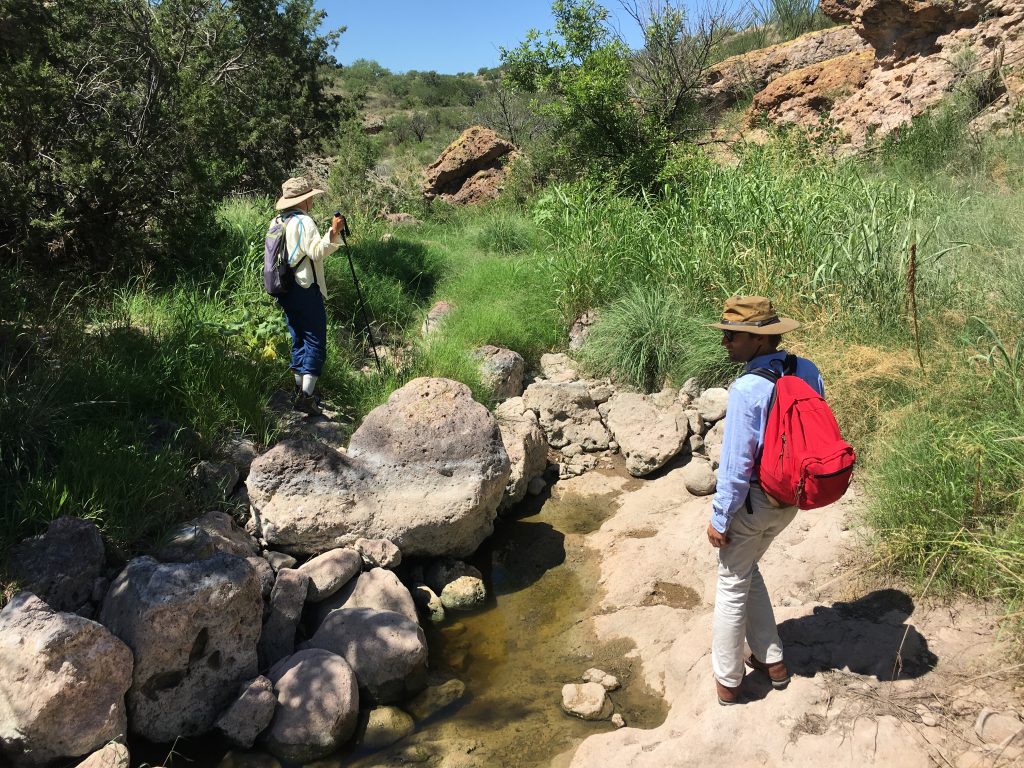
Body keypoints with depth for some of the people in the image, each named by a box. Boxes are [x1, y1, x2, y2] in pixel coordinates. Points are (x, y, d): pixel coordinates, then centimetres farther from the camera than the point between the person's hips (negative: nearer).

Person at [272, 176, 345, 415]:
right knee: (315, 343, -7)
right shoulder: (304, 222, -12)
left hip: (285, 292, 9)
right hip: (306, 290, -9)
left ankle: (300, 390, 21)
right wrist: (333, 233, -36)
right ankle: (306, 396, -14)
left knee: (298, 341, 16)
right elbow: (317, 251, -25)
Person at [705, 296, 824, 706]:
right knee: (747, 570, 28)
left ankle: (727, 682, 28)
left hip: (752, 501, -7)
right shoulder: (808, 371, -6)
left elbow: (736, 464, -22)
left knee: (732, 585, 13)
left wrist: (719, 518, -11)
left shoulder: (747, 389, -27)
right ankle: (771, 660, 38)